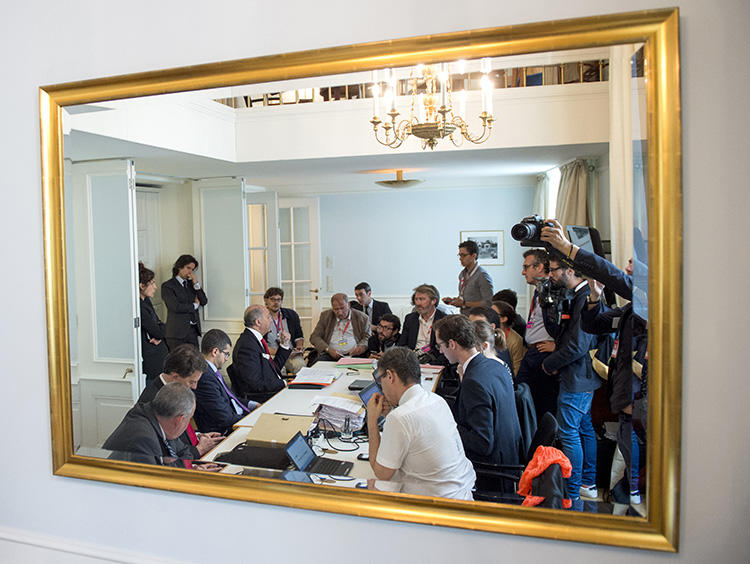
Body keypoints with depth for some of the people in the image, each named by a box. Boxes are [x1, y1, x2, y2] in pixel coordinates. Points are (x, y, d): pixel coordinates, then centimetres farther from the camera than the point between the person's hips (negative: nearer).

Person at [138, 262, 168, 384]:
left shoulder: (147, 301, 10)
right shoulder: (139, 307, -19)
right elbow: (159, 332, -17)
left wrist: (159, 336, -6)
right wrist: (163, 328, 5)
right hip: (150, 359, -9)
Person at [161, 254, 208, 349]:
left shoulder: (191, 284, 17)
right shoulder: (167, 286, -1)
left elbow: (204, 301, 8)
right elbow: (176, 307, -13)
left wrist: (196, 283, 1)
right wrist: (194, 305, -1)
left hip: (193, 330, 5)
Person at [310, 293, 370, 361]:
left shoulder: (362, 317, 7)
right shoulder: (325, 316, 11)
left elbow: (367, 337, 10)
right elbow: (314, 337, 8)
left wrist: (361, 347, -14)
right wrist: (328, 349, -9)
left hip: (352, 355, -2)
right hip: (331, 355, 2)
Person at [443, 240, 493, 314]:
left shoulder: (482, 275, -10)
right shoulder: (462, 274, 13)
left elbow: (488, 303, -14)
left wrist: (465, 303, -16)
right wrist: (452, 301, 5)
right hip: (463, 318, 6)